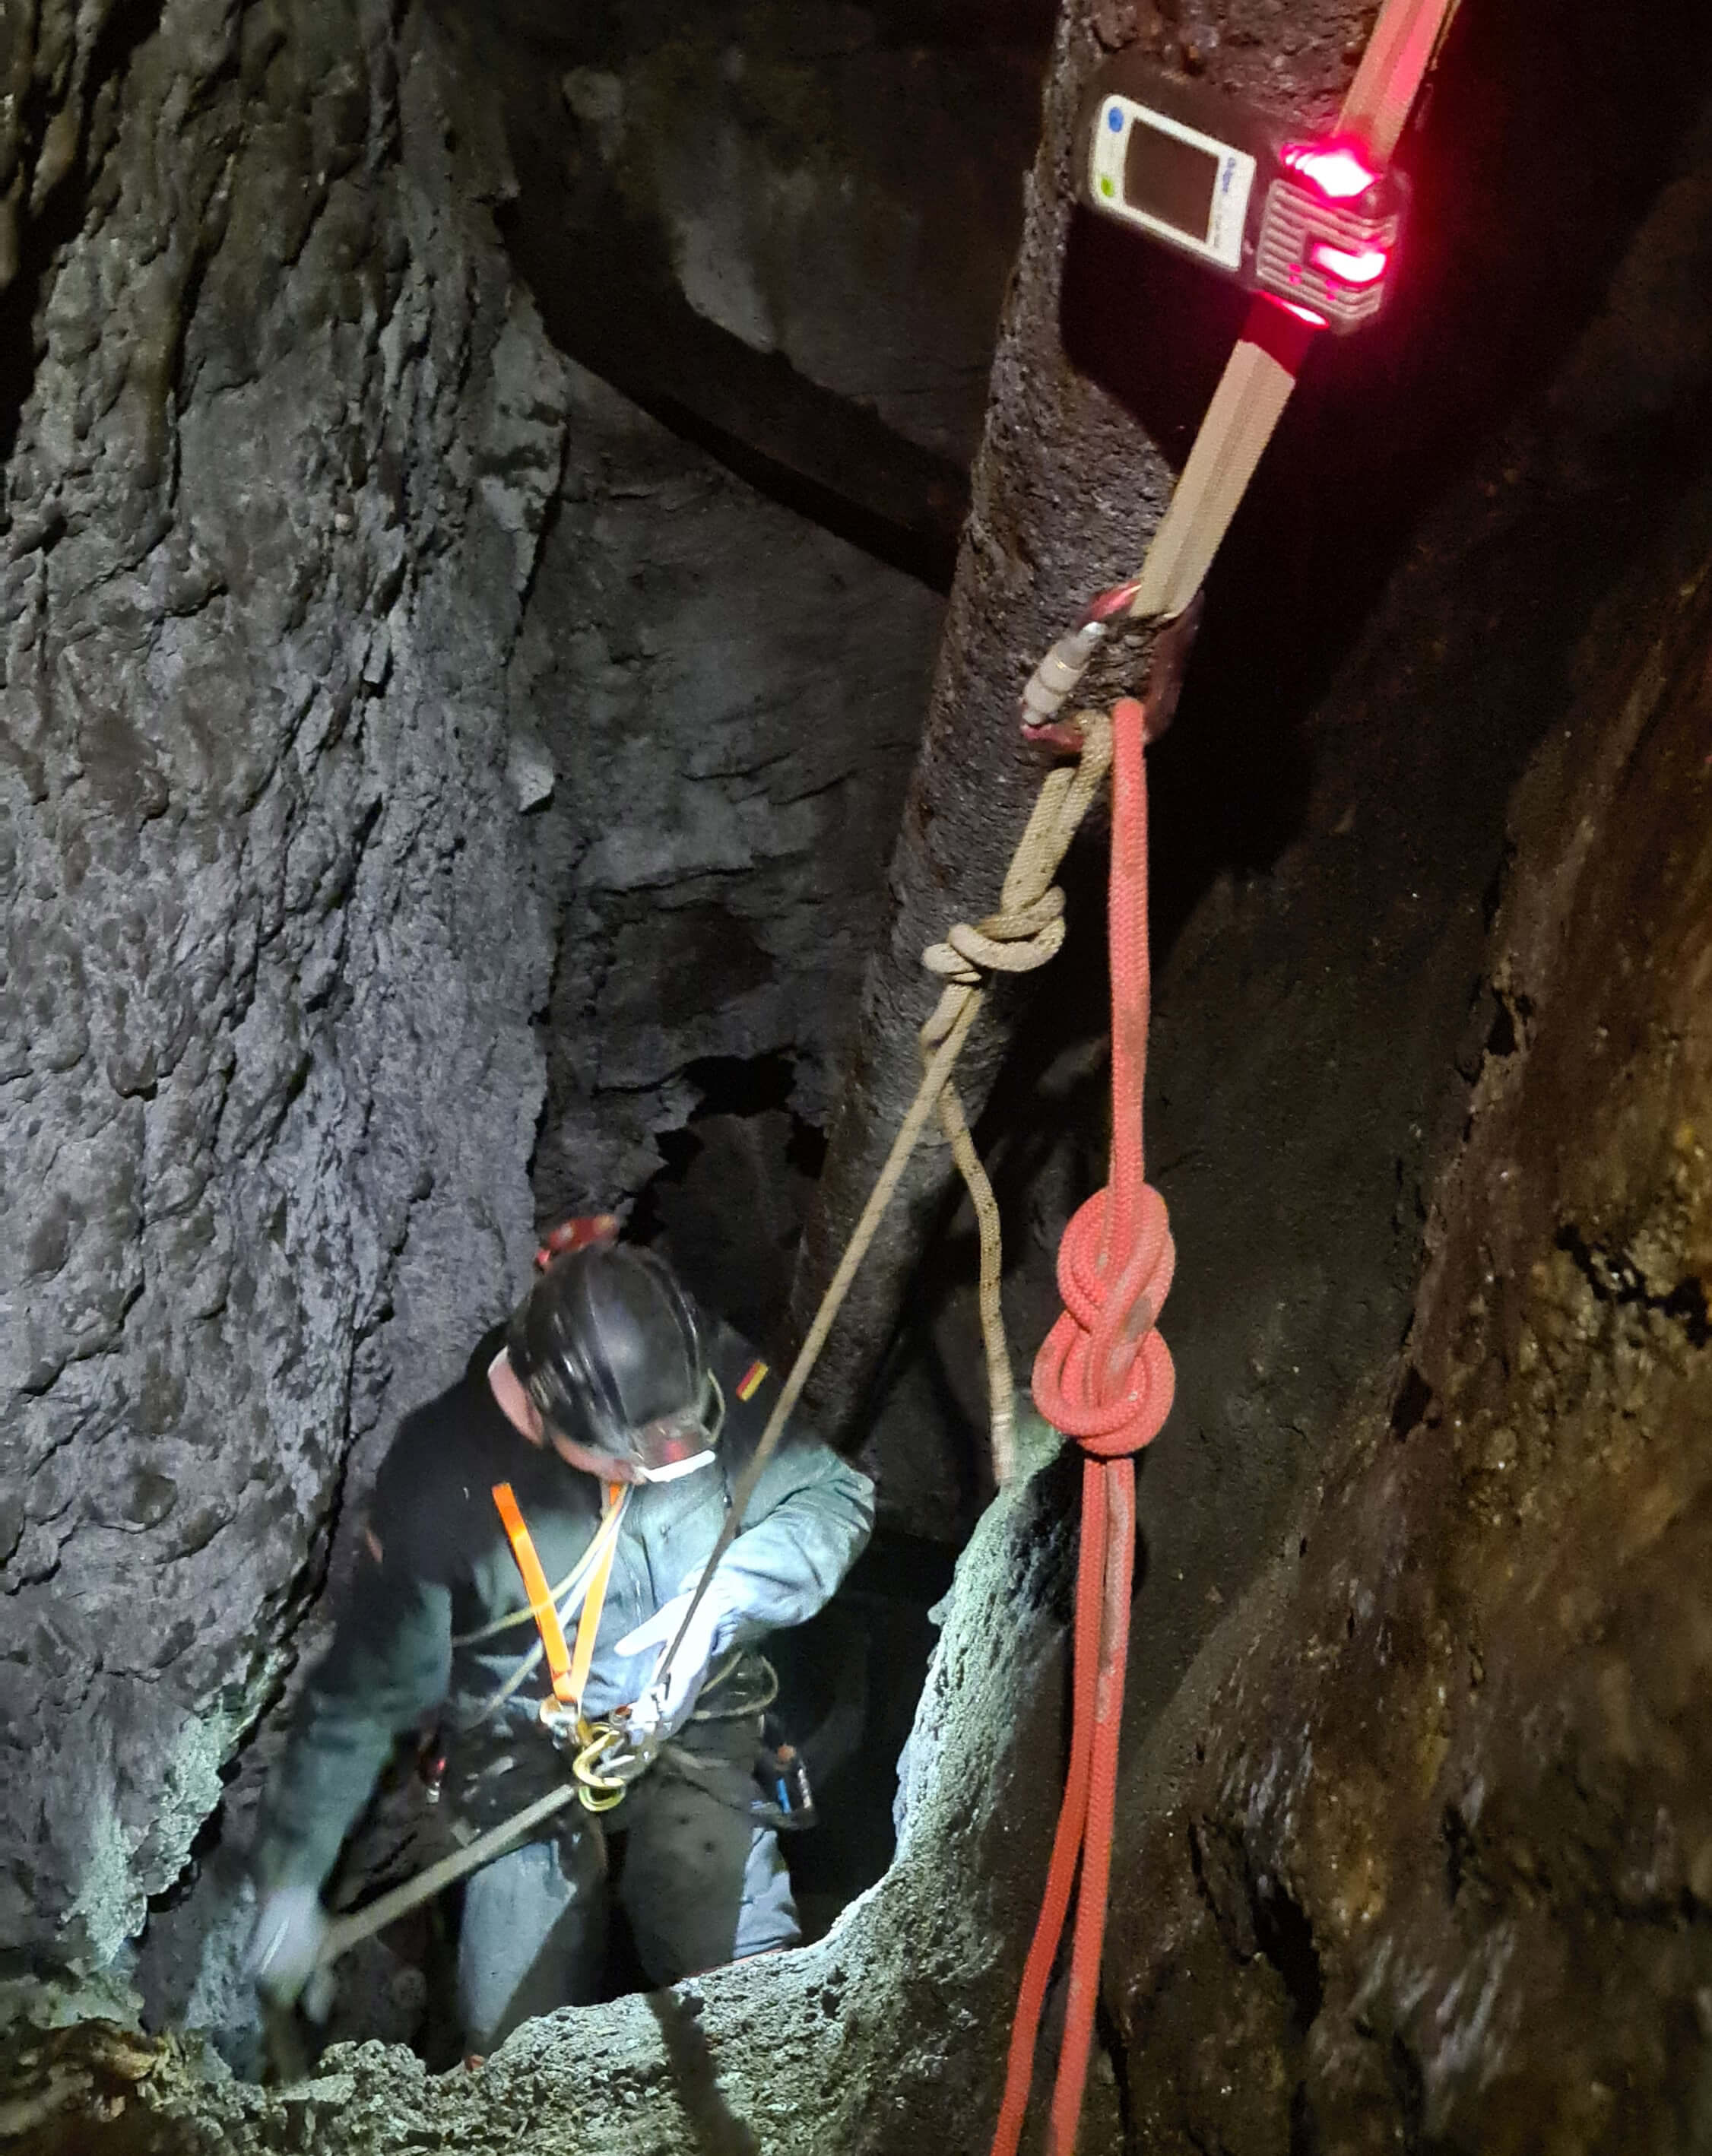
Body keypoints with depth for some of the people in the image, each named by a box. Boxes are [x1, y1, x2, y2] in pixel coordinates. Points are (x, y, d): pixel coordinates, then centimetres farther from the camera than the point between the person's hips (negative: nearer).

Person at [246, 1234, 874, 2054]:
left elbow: (838, 1493, -7)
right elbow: (364, 1695, -10)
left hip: (694, 1733, 1)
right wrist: (291, 1879, -6)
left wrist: (724, 1596, -24)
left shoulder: (714, 1380, -18)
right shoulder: (440, 1477, -21)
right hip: (526, 1762, -1)